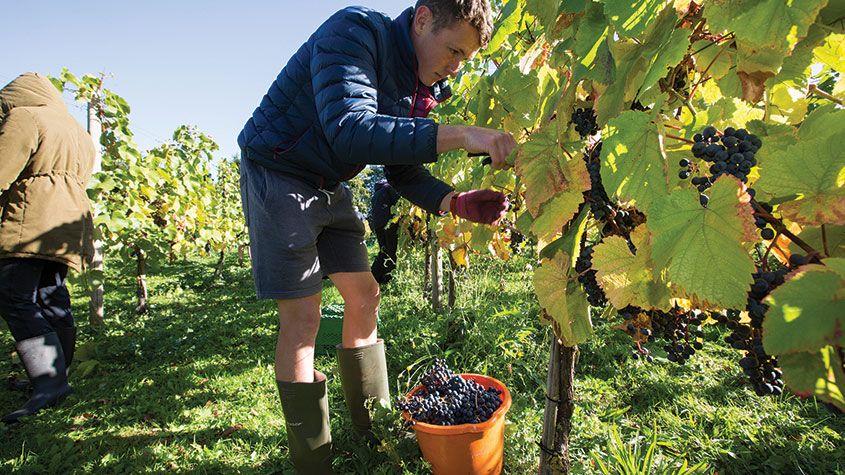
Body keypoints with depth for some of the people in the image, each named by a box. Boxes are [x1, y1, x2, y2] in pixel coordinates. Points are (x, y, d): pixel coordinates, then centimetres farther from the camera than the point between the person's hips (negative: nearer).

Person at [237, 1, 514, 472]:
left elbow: (403, 171, 2)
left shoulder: (428, 84, 1)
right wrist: (459, 135, -42)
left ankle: (375, 432, 22)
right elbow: (349, 130, -39)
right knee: (303, 316, -10)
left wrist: (457, 202, -16)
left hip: (329, 187, 8)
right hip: (277, 176, -7)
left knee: (364, 297, 5)